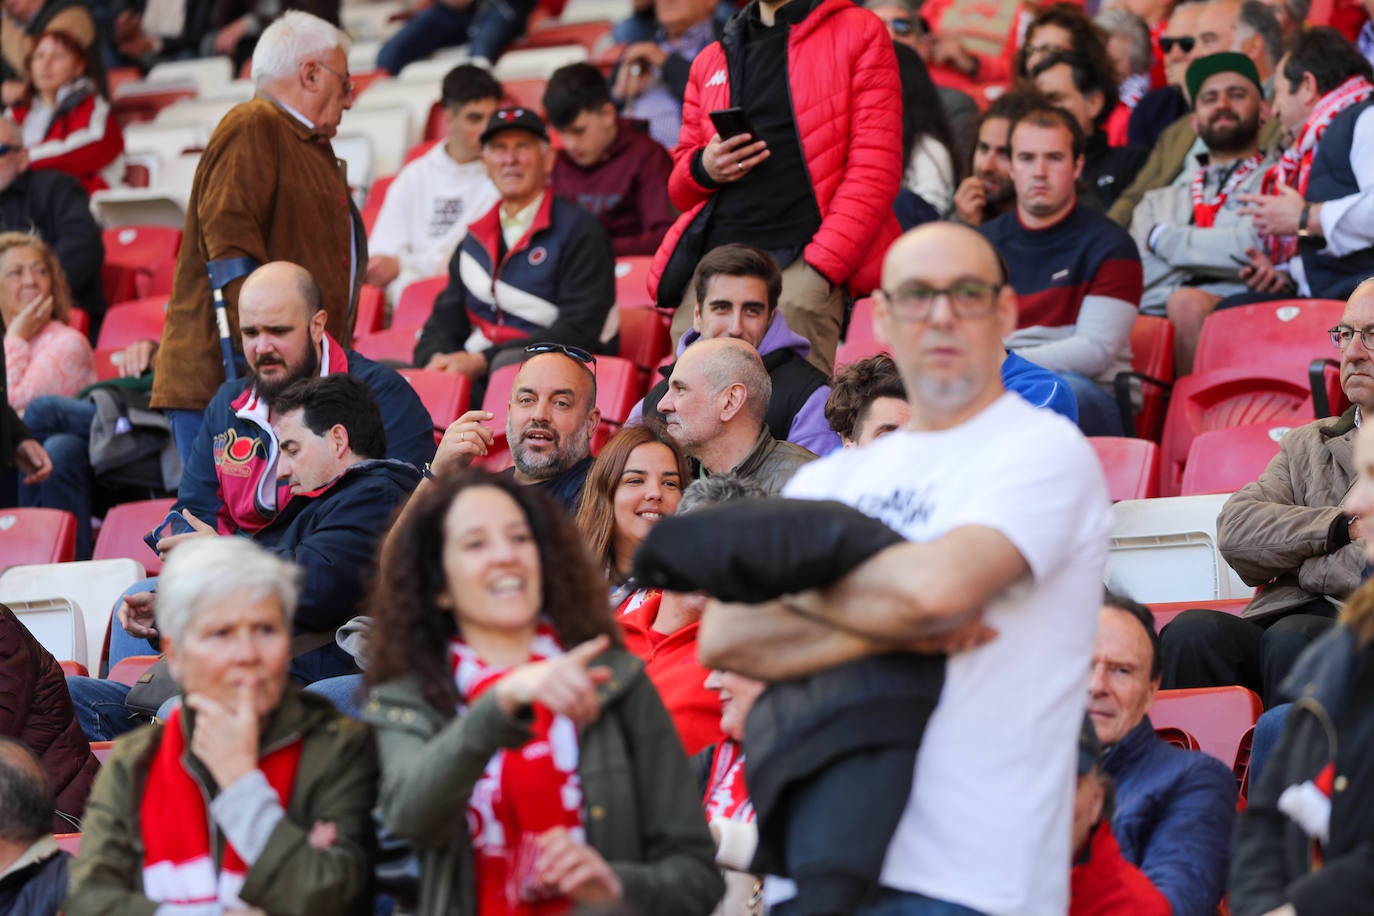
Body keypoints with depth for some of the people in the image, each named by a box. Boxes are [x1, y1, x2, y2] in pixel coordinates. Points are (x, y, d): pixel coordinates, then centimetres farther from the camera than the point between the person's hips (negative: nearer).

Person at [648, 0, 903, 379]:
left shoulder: (859, 33, 8)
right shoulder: (710, 61, 25)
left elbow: (874, 170, -1)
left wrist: (821, 265, -11)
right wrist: (703, 170, 3)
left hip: (802, 259, -5)